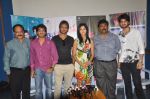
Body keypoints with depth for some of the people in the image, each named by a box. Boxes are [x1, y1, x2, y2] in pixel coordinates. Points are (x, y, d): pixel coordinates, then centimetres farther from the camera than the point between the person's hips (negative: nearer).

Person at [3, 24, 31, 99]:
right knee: (15, 91, 7)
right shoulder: (9, 44, -6)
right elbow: (6, 58, -4)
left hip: (26, 70, 3)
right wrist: (8, 71, -6)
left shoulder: (28, 42, 1)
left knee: (26, 90, 17)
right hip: (15, 71, -2)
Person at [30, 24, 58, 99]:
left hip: (48, 69, -1)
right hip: (37, 69, 1)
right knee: (38, 90, 6)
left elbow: (55, 56, -2)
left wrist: (52, 67, -10)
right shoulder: (33, 43, 2)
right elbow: (32, 57, 7)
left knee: (49, 89, 10)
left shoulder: (50, 43, -2)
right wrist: (32, 69, 5)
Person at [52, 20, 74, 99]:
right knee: (57, 86, 2)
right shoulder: (54, 39, 2)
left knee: (68, 85, 12)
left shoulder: (71, 39, 8)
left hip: (69, 65, 2)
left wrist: (74, 64, 6)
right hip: (58, 65, -2)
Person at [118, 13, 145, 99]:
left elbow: (141, 48, -3)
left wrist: (140, 61, -10)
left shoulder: (136, 32, -2)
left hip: (134, 62, -3)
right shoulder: (119, 35, 8)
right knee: (127, 84, 11)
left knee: (137, 84, -2)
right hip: (124, 63, 3)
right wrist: (119, 61, 8)